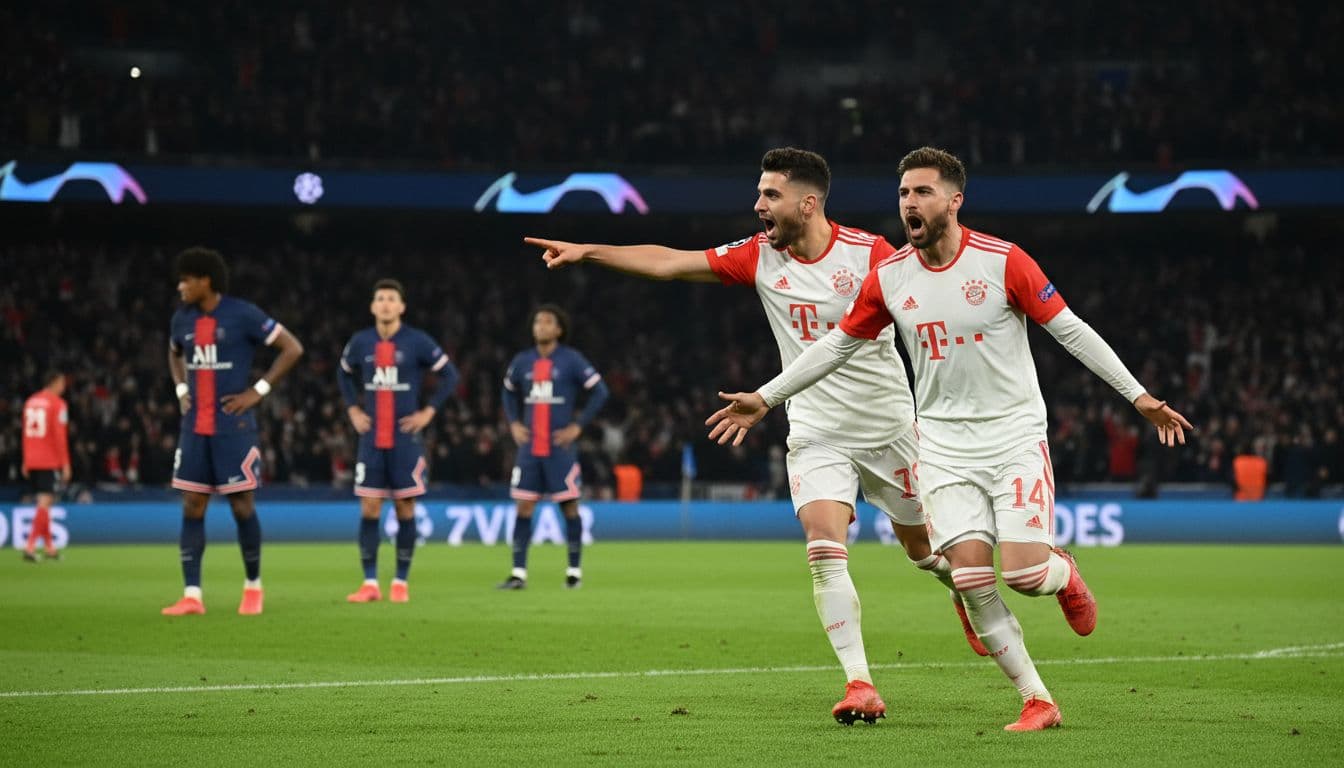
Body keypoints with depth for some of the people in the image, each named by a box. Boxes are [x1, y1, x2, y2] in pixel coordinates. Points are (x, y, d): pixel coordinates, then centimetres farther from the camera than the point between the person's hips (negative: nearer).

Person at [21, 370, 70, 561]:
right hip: (50, 461, -7)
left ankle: (49, 547, 21)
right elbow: (60, 436, -13)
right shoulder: (57, 404, -8)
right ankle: (30, 546, -20)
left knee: (43, 503, 16)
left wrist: (26, 462, 18)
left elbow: (26, 434, 14)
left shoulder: (30, 402, 12)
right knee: (44, 503, -9)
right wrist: (66, 464, -10)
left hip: (32, 461, 7)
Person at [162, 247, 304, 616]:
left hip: (233, 426, -5)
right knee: (192, 507, 0)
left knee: (241, 505, -1)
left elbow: (292, 348, -7)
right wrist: (182, 390, 12)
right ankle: (192, 596, -1)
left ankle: (253, 586, 16)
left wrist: (259, 391, -11)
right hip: (195, 427, 5)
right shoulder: (182, 319, 7)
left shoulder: (242, 315, -10)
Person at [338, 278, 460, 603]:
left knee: (405, 509, 1)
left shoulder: (417, 342, -5)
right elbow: (344, 375, 22)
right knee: (369, 509, -2)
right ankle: (370, 583, 2)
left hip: (405, 439, -2)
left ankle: (401, 583, 9)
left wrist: (428, 411, -5)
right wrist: (353, 410, 10)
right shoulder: (360, 342, 4)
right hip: (371, 439, 2)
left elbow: (449, 375, 0)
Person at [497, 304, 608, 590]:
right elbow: (509, 392, 25)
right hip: (530, 447, 4)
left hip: (560, 447, -4)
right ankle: (519, 573, 1)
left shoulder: (571, 360, -4)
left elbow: (599, 391, -4)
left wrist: (578, 425, -8)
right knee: (524, 507, 0)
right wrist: (514, 423, 11)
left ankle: (575, 572, 10)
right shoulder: (522, 361, 8)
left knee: (569, 506, 1)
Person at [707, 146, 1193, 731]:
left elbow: (1070, 329, -5)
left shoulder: (1003, 261, -10)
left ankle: (1064, 575, 25)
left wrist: (1139, 397, -6)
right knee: (972, 579, -11)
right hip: (945, 447, 3)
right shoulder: (888, 277, 1)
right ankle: (1037, 701, 2)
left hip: (1015, 437, -3)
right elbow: (838, 345, 14)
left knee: (1024, 574, -14)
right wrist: (764, 399, 14)